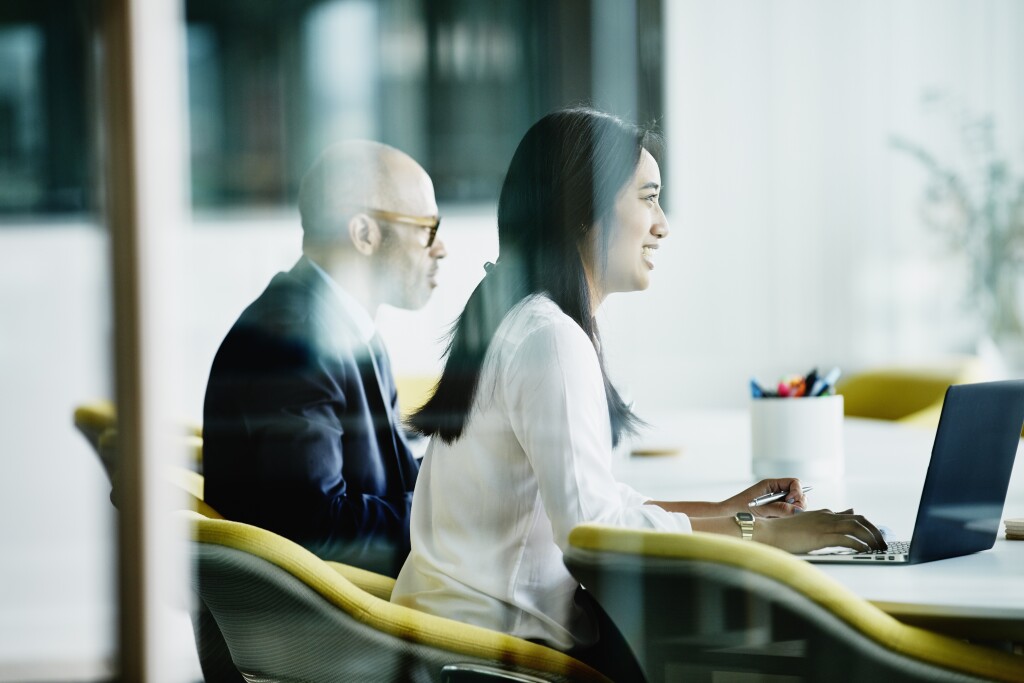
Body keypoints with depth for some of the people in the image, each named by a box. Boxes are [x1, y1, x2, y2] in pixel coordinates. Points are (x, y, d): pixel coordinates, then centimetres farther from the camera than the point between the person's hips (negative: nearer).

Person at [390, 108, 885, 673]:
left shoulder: (508, 321, 16)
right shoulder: (550, 336, -16)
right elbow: (591, 526, -25)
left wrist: (719, 509, 11)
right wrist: (764, 533, -19)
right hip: (499, 644, -9)